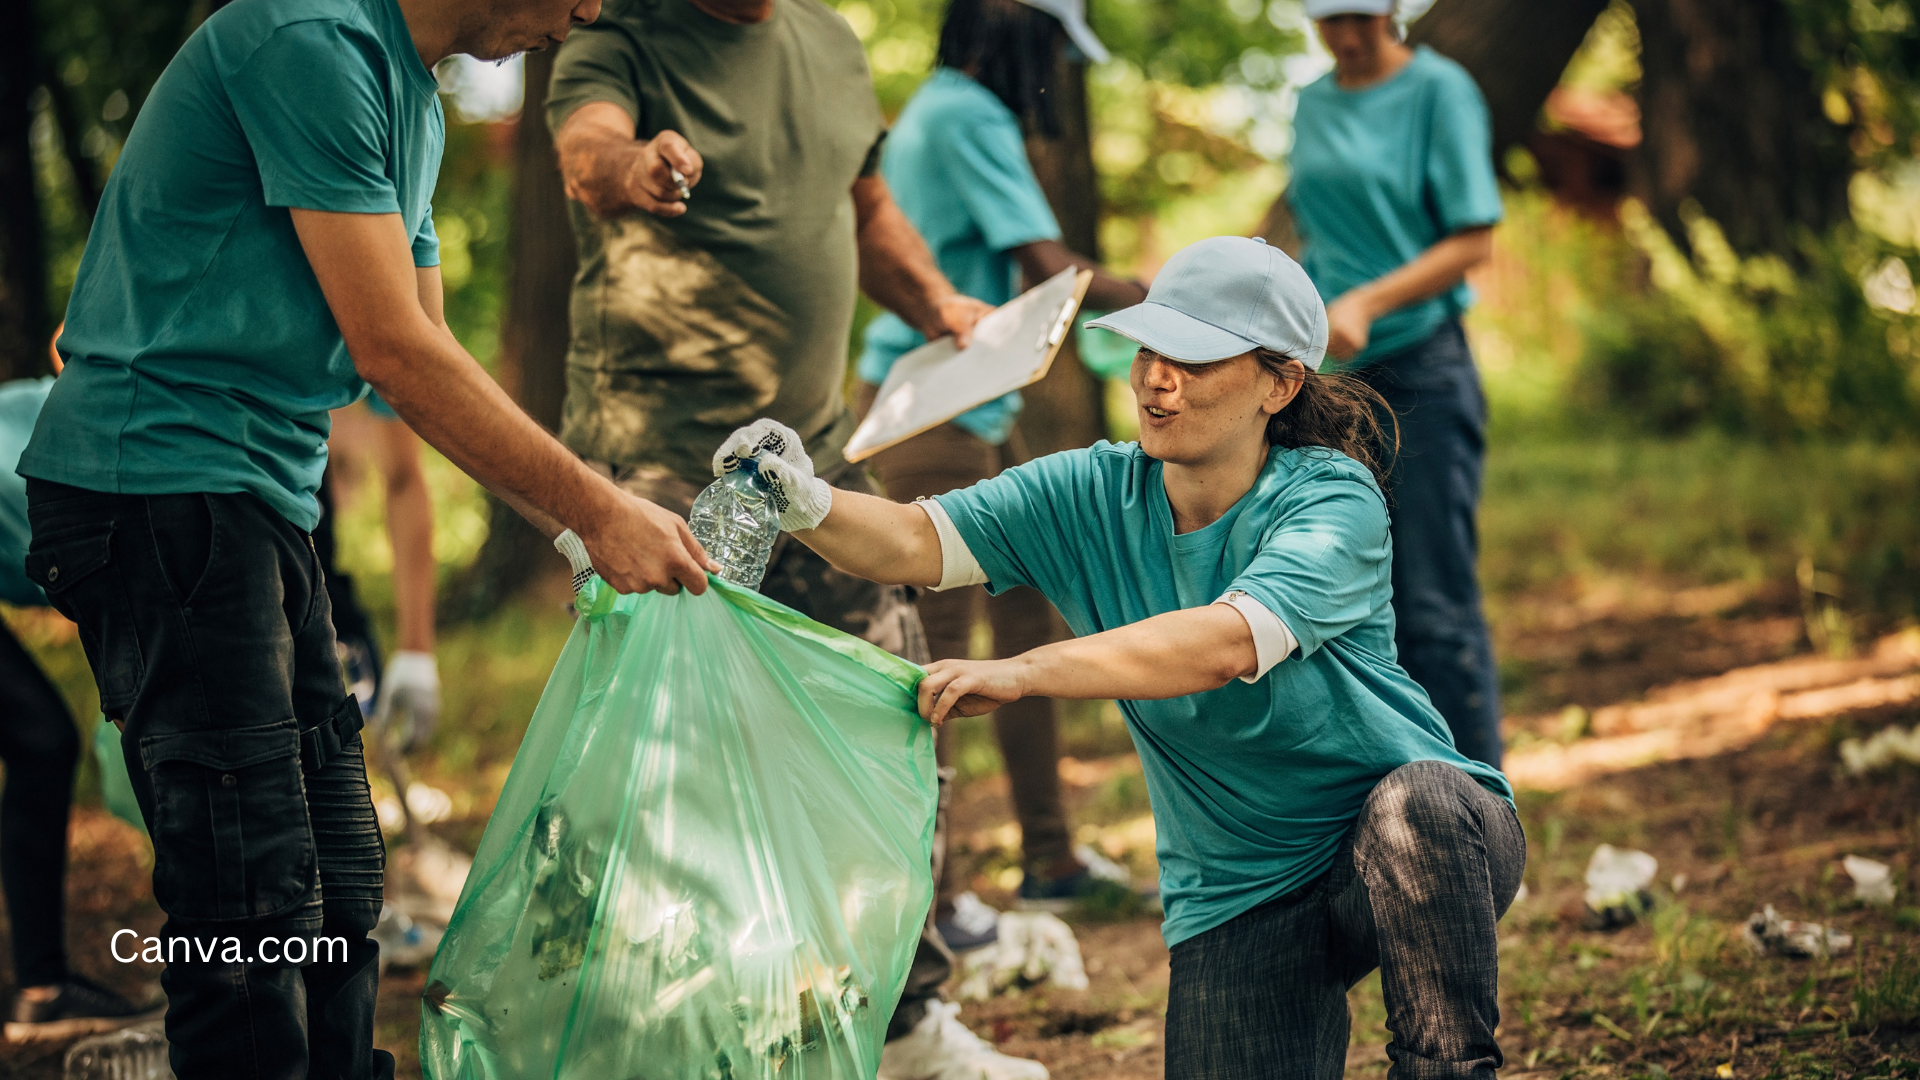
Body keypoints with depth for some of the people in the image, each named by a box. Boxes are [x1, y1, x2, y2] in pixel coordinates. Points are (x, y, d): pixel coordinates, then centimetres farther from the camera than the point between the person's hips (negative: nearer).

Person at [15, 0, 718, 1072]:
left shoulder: (413, 95, 16)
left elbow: (425, 356, 19)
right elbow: (392, 350, -17)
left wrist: (584, 522, 10)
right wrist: (595, 510, -12)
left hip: (260, 501, 10)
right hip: (157, 485, -10)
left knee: (336, 882, 12)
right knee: (257, 896, -12)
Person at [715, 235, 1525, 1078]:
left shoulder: (1331, 500, -18)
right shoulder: (1092, 497, -4)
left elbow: (1225, 643, -36)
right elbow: (914, 543, -16)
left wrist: (1021, 674, -46)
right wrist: (805, 502, -38)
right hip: (1240, 896, 4)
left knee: (1413, 808, -37)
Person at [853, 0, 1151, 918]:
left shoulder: (932, 111, 17)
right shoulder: (970, 116, -15)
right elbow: (1049, 270, -19)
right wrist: (1162, 301, -8)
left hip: (974, 408, 10)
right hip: (933, 407, -10)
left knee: (1025, 620, 12)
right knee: (937, 643, -8)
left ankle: (1049, 862, 18)